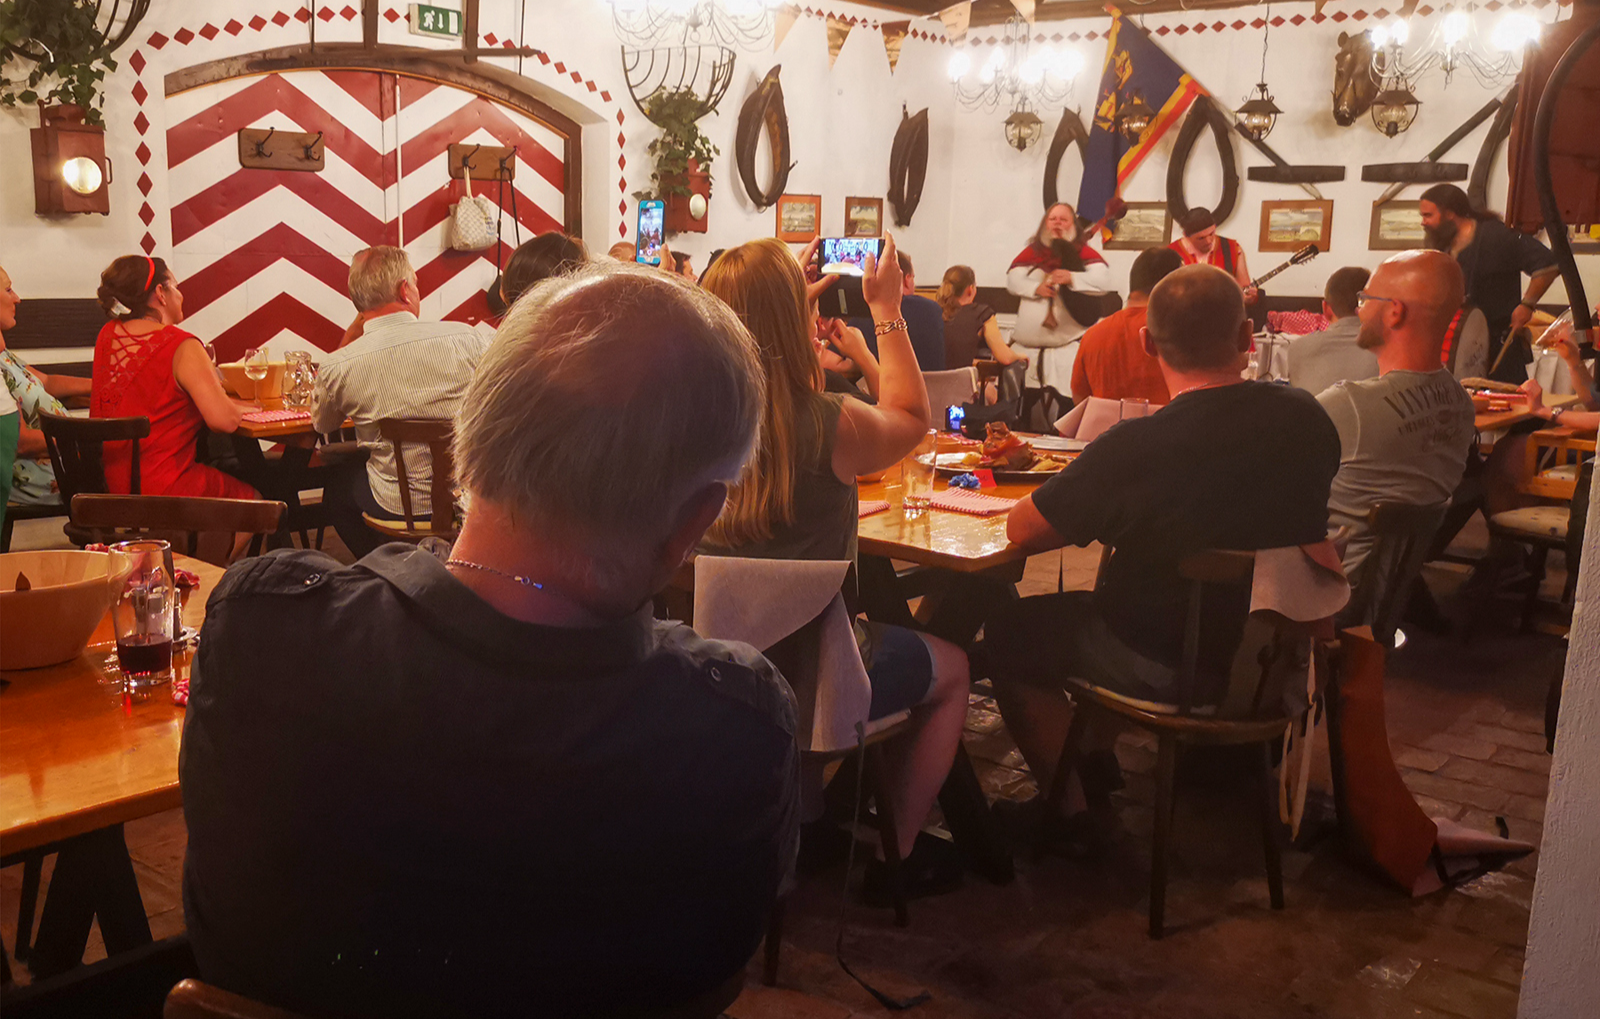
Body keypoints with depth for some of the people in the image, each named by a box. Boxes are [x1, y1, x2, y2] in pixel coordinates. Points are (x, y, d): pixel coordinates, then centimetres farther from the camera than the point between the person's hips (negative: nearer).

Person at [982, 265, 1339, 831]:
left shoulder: (1133, 450, -30)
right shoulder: (1307, 419, -12)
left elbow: (1021, 529, -19)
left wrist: (1107, 513, -2)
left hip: (1165, 672, -6)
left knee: (1010, 632, 17)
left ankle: (1072, 804, 26)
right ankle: (1096, 762, 40)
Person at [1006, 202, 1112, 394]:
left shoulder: (1084, 253, 5)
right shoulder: (1031, 252, 15)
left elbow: (1102, 280, -9)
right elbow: (1012, 280, 3)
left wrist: (1072, 278, -24)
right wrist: (1035, 288, -15)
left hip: (1070, 341, -3)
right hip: (1028, 341, 4)